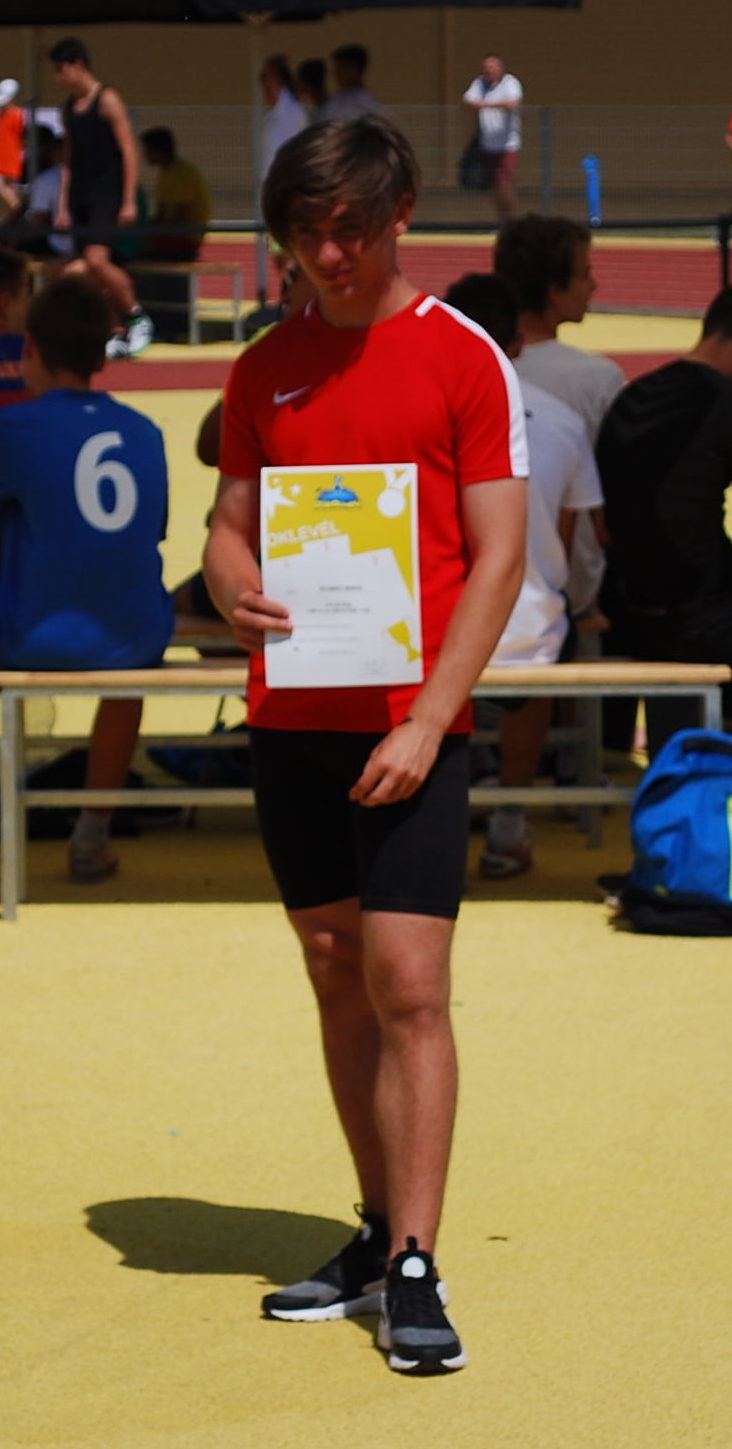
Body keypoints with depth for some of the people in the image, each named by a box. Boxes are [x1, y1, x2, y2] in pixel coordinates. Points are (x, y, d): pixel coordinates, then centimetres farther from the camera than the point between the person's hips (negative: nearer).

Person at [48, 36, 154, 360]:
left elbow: (128, 151, -9)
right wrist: (63, 206, 12)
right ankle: (119, 333, 11)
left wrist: (129, 201, -14)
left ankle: (137, 317, -4)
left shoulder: (107, 100, -7)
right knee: (86, 266, 3)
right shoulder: (69, 107, 14)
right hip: (80, 199, 8)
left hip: (106, 196, -8)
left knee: (96, 261, -21)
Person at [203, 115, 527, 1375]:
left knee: (407, 987, -11)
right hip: (289, 717, 5)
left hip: (410, 726, -5)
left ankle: (414, 1273, -10)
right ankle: (381, 1234, 20)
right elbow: (231, 522, 15)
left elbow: (497, 557, -6)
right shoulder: (265, 370, 11)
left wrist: (428, 720, -14)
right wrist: (233, 591, -10)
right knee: (338, 980, 10)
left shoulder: (465, 360, -3)